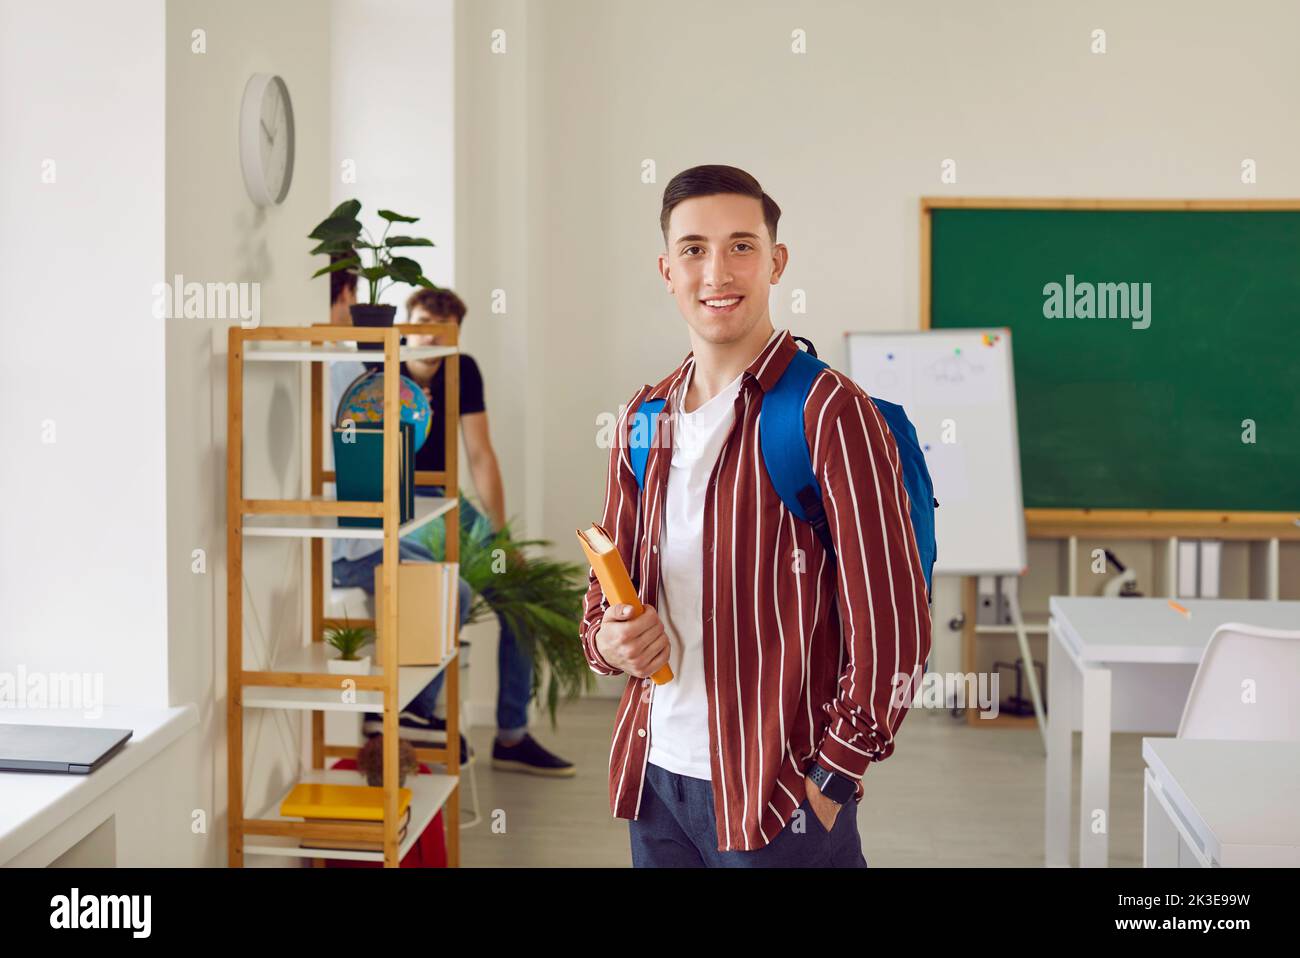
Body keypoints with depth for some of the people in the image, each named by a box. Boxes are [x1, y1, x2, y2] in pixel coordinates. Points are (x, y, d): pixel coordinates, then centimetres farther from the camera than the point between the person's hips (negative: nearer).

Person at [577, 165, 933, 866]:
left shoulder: (830, 412, -12)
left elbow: (892, 627, -14)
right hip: (654, 777, 6)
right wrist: (607, 641, -5)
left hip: (780, 800, -5)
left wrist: (830, 781, -12)